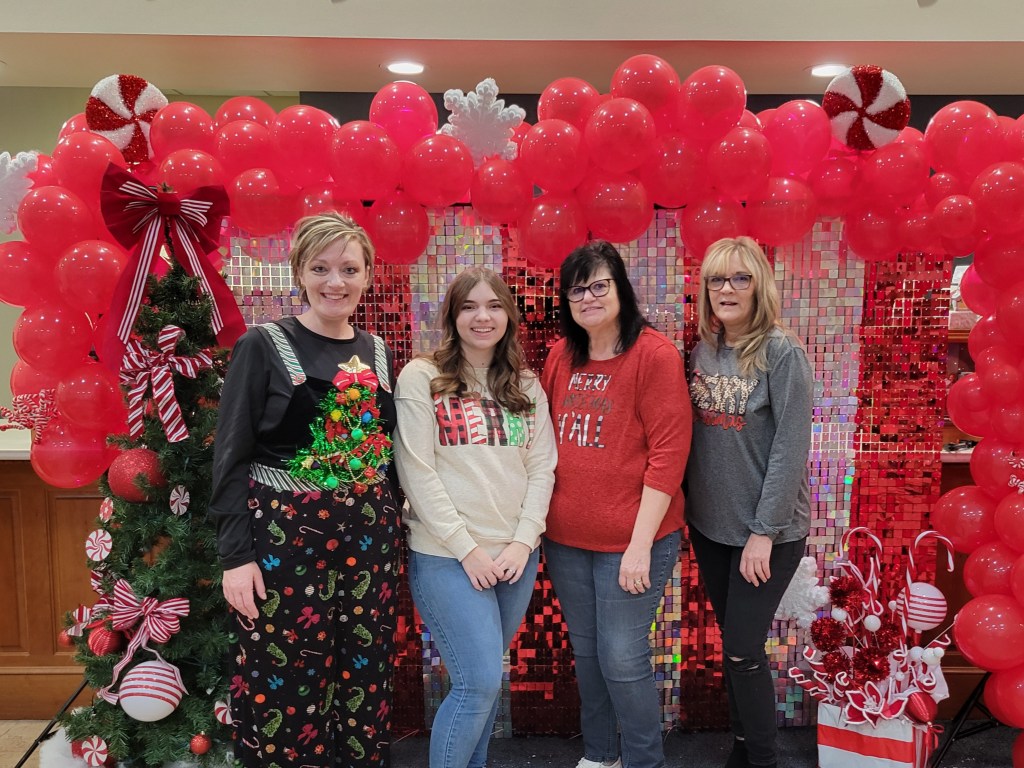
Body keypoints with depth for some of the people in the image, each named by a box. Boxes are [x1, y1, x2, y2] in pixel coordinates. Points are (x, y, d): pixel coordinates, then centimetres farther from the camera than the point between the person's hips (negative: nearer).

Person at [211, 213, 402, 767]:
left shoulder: (377, 352, 10)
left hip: (369, 539, 4)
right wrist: (235, 554, -11)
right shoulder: (263, 345, -4)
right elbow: (231, 457, -5)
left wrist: (390, 528, 11)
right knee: (284, 688, 3)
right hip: (283, 538, -4)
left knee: (365, 682, 11)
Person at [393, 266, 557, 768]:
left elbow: (542, 468, 5)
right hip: (446, 556, -4)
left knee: (484, 677, 15)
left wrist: (523, 541, -7)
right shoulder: (421, 378, -6)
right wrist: (467, 548, -12)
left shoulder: (526, 386, 9)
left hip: (516, 554, 5)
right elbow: (416, 472, -10)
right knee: (480, 683, -5)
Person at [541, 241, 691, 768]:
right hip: (565, 539, 6)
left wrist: (640, 544, -16)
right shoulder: (561, 355, 6)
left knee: (622, 660, 2)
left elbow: (668, 453, -14)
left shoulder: (654, 355, -10)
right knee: (586, 653, 18)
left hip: (631, 542, -5)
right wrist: (541, 524, 9)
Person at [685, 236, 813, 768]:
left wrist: (765, 531, -16)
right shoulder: (703, 352, 4)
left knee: (743, 650, 0)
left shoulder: (781, 353, -13)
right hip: (709, 526, 5)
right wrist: (687, 508, 6)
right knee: (733, 644, 16)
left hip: (767, 531, -5)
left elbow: (791, 448, -16)